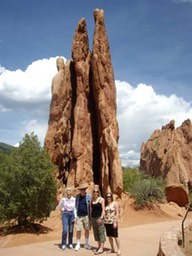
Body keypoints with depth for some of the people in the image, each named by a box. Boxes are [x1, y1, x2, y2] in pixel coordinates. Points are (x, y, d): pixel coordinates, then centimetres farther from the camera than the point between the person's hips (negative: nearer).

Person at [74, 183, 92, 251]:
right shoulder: (77, 196, 2)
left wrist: (90, 217, -6)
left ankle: (86, 244, 22)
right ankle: (78, 244, 13)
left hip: (86, 216, 0)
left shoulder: (89, 196, -4)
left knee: (87, 230, 8)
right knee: (78, 230, 0)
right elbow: (76, 206, 7)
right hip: (79, 216, 1)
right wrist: (75, 216, 2)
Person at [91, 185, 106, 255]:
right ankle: (99, 246, 18)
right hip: (93, 218, 6)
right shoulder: (92, 200, 10)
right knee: (96, 233, 9)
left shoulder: (101, 199, -4)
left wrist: (101, 218, -16)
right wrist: (90, 218, 11)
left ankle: (101, 248, -8)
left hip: (99, 217, -6)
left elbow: (103, 209, -8)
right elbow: (91, 210, 14)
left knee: (101, 232, -7)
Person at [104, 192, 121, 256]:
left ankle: (118, 250, 7)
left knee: (115, 236, -2)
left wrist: (115, 222, -12)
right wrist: (103, 221, 2)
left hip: (113, 222, -4)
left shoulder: (115, 203, -4)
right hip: (106, 222, 4)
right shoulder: (105, 204, 7)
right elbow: (104, 213, 10)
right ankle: (112, 249, 24)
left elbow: (117, 213, -6)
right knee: (109, 236, 11)